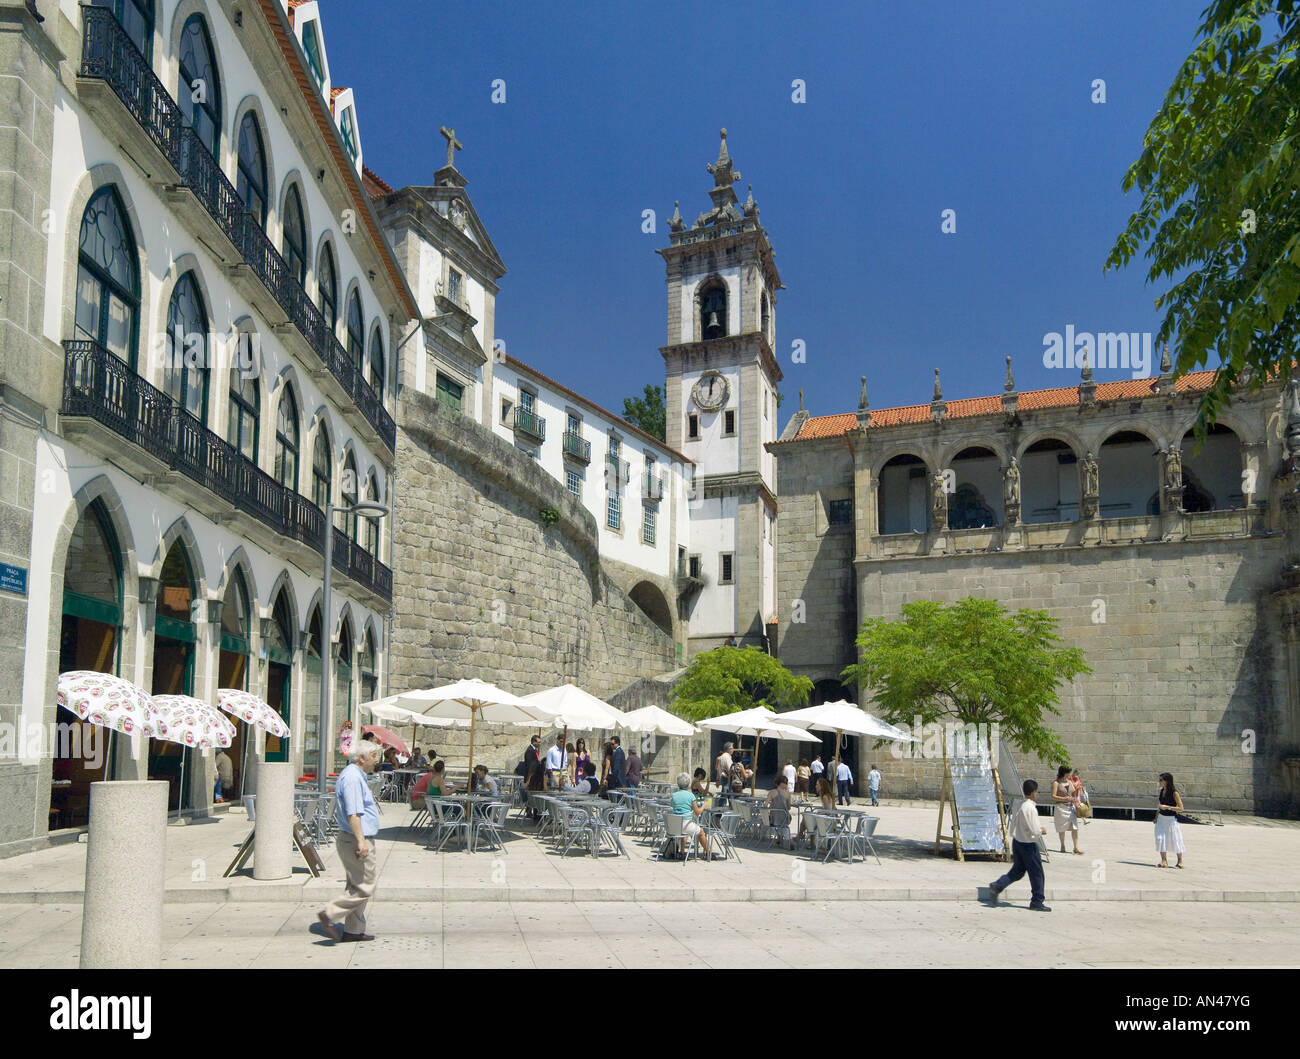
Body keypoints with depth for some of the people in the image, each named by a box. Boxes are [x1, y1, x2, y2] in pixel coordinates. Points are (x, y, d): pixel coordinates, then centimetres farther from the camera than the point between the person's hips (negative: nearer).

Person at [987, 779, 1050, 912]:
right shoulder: (1031, 808, -20)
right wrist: (1042, 831, -2)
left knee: (1017, 871, 16)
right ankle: (1037, 902, 14)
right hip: (1029, 845, -8)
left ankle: (996, 887, 3)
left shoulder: (1020, 806, 6)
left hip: (1017, 841, 8)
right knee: (1036, 873, 6)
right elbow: (1034, 830, -22)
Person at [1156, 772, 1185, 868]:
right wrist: (1156, 817, 16)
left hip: (1171, 819, -6)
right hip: (1161, 818, 6)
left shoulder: (1174, 792, -15)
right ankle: (1164, 861, 3)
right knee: (1160, 839, -2)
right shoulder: (1161, 791, 5)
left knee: (1174, 840, 3)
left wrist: (1167, 807, -23)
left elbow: (1180, 808, -15)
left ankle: (1180, 861, 20)